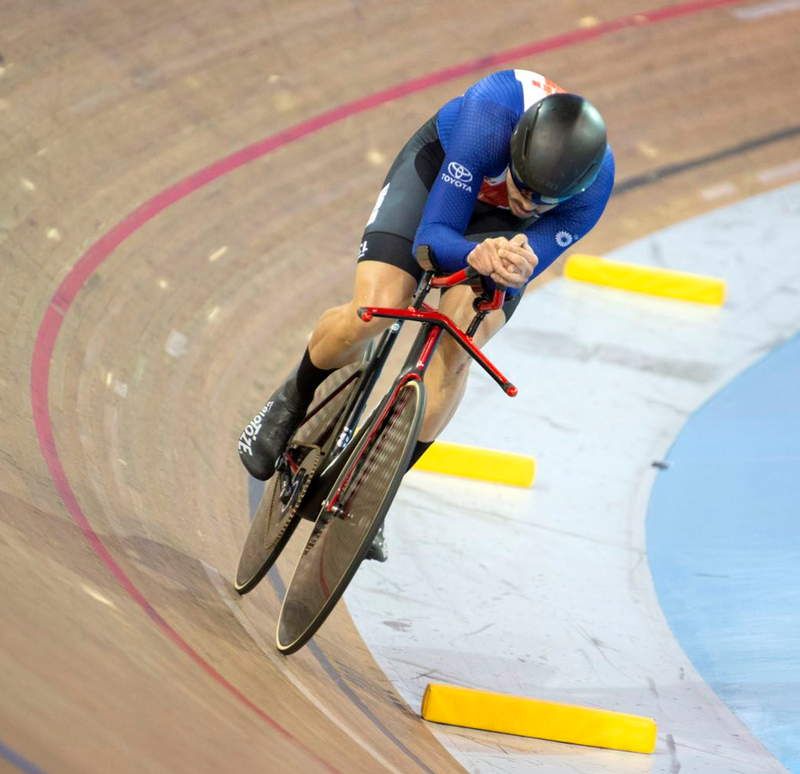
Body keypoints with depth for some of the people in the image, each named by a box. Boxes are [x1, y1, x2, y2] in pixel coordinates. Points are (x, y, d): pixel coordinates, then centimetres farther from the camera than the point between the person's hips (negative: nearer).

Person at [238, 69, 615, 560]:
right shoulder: (493, 113, -42)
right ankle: (296, 397, 11)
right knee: (372, 314, -23)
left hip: (505, 231, 2)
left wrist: (510, 267, -57)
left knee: (456, 352, -18)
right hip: (441, 167, -1)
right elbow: (432, 235, -36)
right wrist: (477, 254, -58)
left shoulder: (595, 186, -36)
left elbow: (513, 278, -32)